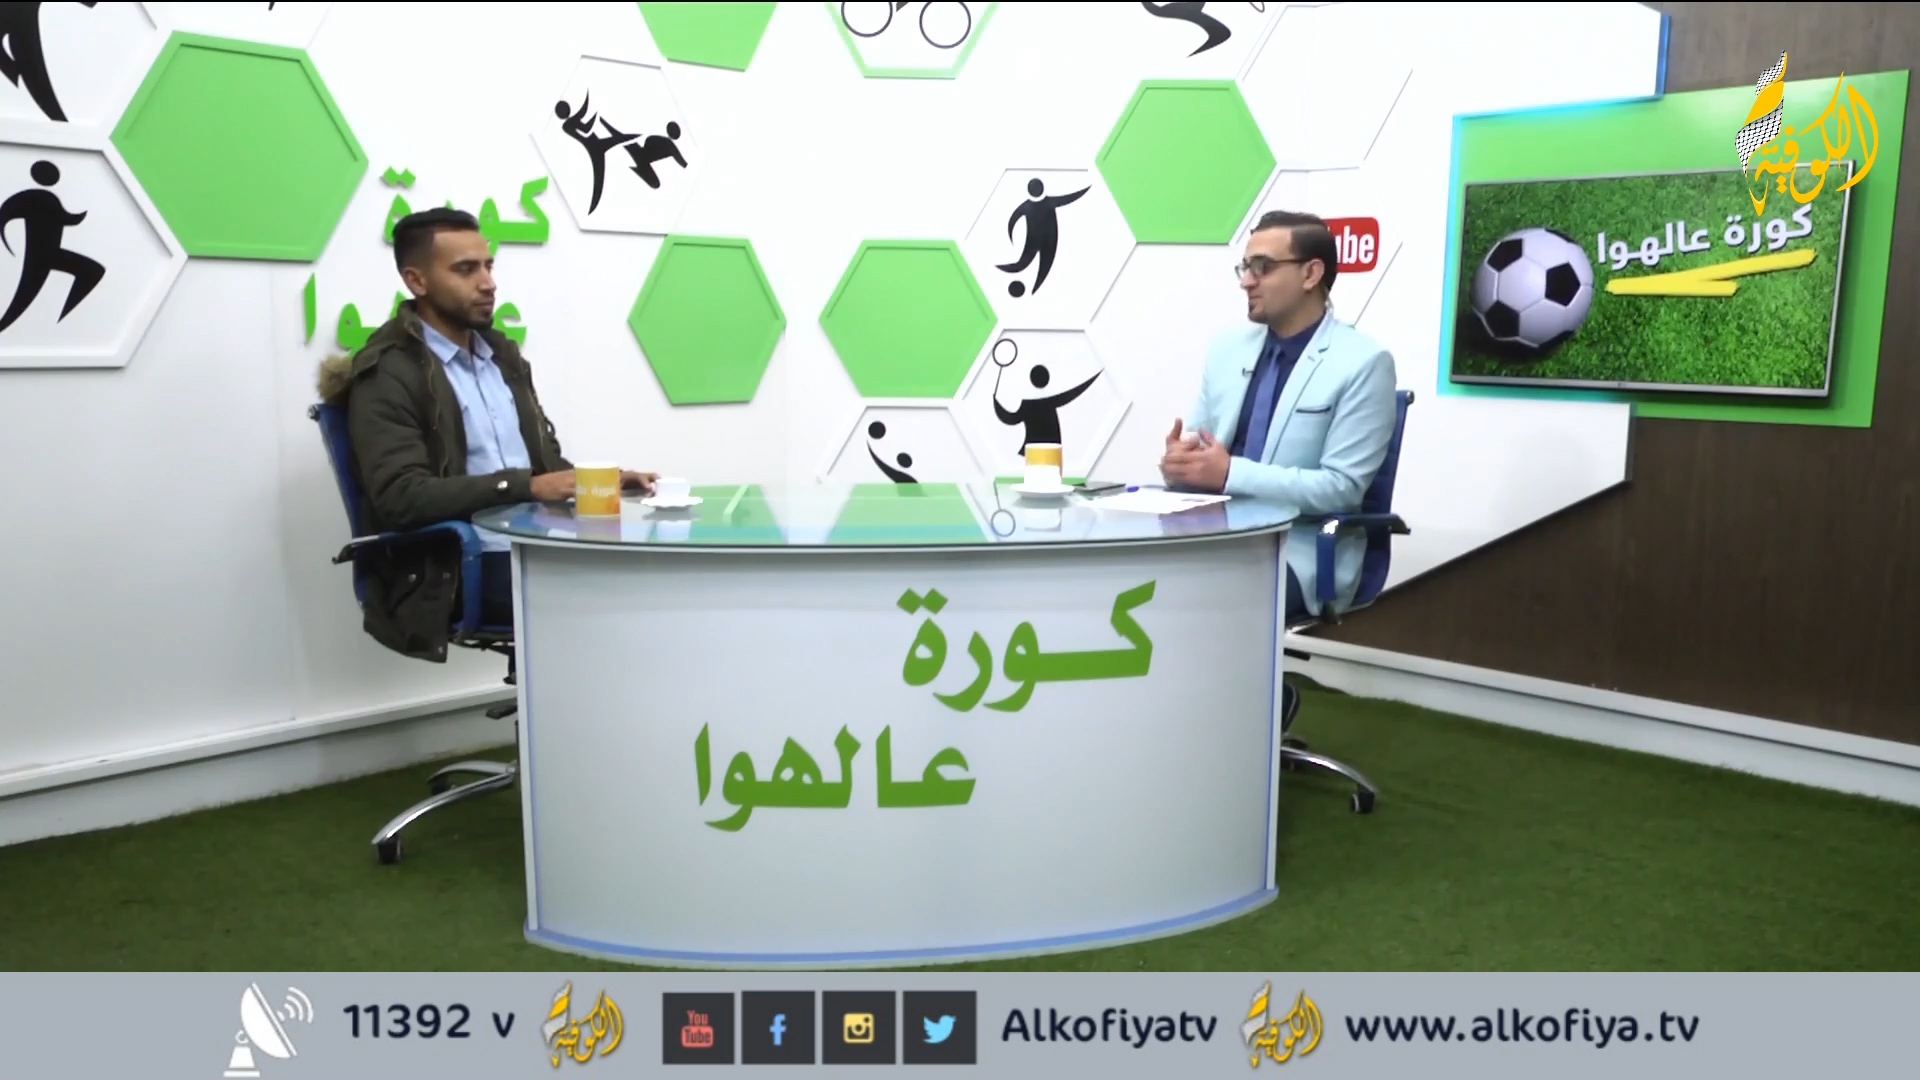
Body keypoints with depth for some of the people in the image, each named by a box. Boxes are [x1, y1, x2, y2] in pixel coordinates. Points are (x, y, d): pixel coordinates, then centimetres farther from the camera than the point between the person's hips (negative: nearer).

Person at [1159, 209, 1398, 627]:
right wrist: (1179, 461, -11)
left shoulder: (1363, 363, -6)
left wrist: (1230, 474, -21)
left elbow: (1342, 487, -13)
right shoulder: (1227, 347, 12)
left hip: (1298, 552, -5)